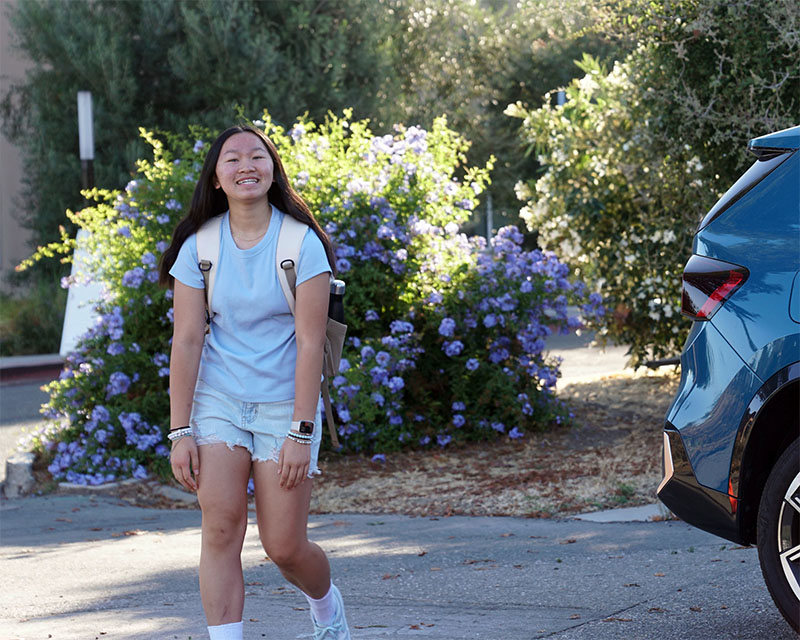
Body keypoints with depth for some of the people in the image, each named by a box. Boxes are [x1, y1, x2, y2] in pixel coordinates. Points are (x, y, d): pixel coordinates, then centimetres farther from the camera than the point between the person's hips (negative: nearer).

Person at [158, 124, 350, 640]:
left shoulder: (302, 243, -10)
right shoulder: (199, 247, -2)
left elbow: (309, 343, -12)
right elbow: (186, 341, -2)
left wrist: (301, 434, -16)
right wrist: (180, 432, -7)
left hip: (286, 403, -2)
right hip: (218, 400, 2)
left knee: (284, 546, 1)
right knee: (221, 528, -13)